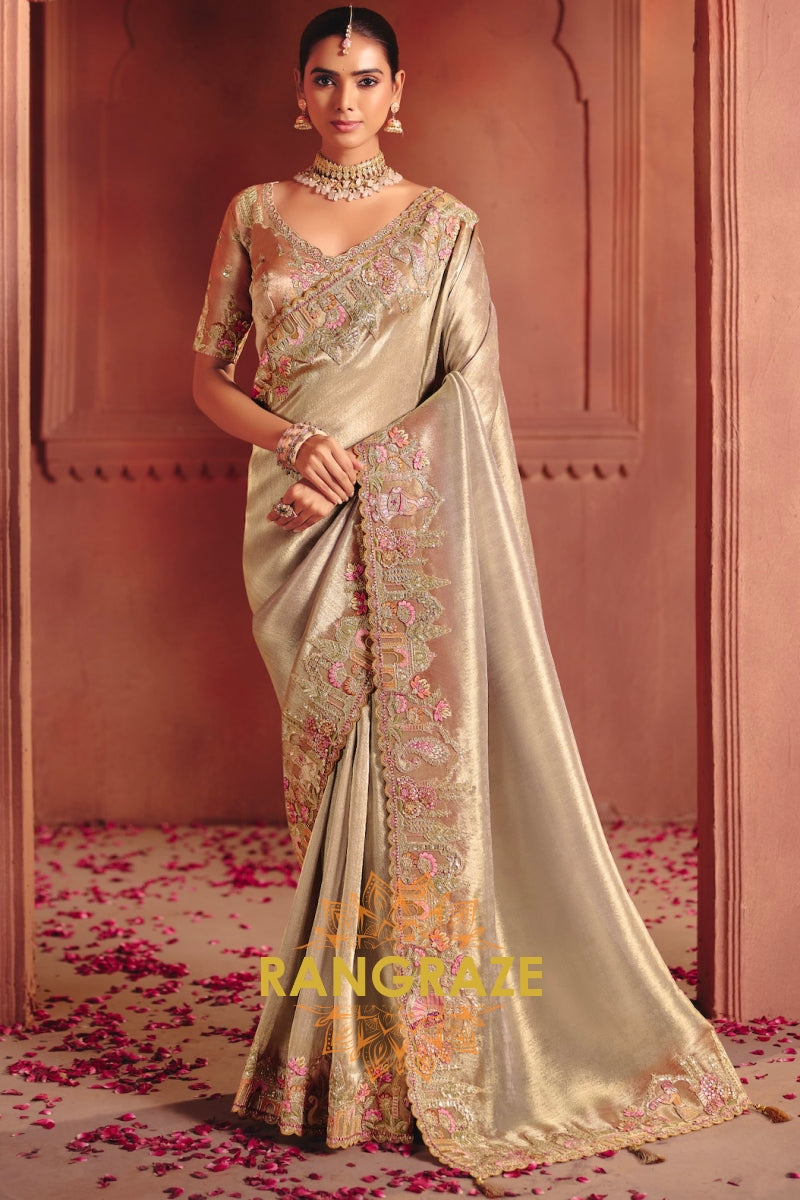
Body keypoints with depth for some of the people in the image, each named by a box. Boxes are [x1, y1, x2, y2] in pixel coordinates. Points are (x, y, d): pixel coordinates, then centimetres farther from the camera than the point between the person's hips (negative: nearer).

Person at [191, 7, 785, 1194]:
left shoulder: (441, 225, 6)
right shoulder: (255, 215, 12)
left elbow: (471, 395, 2)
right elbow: (208, 372, 11)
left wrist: (354, 467, -10)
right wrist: (290, 440, -7)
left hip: (405, 517, -2)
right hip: (297, 525, 2)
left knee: (414, 750, -5)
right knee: (330, 762, 2)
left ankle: (423, 1048, 6)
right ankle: (343, 1049, 13)